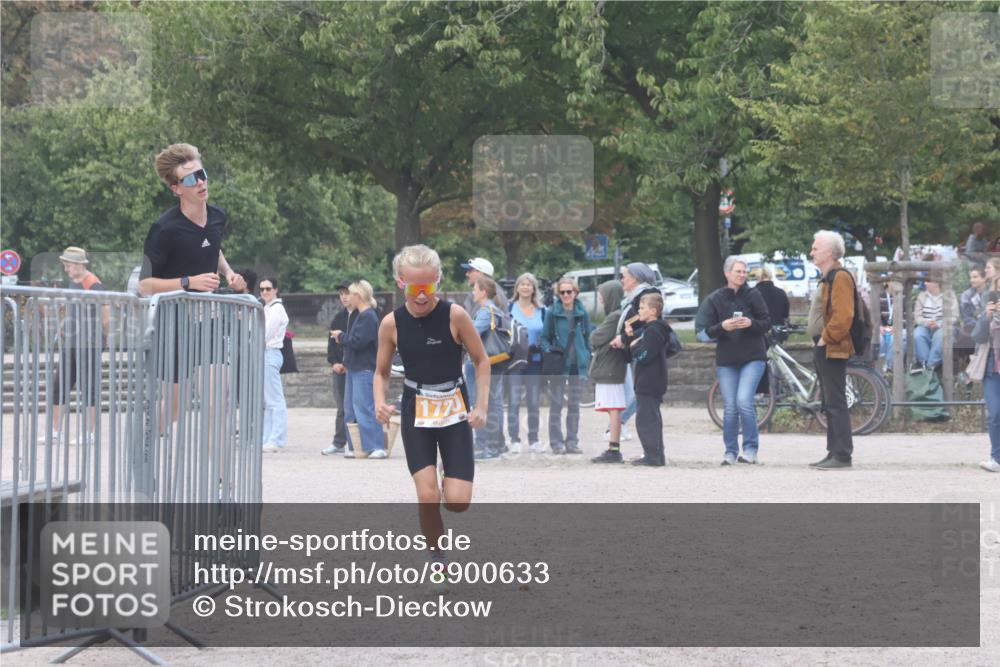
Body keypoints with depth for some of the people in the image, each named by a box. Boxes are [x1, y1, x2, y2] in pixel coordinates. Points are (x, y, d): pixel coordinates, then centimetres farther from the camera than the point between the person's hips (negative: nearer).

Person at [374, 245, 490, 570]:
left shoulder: (455, 315, -11)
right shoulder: (391, 323, -6)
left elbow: (482, 361, -1)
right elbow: (382, 372, 6)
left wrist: (482, 406, -10)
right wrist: (379, 402, -14)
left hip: (455, 412, -1)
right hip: (416, 413, 1)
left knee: (458, 502, -9)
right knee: (428, 497, -13)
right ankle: (438, 560, 8)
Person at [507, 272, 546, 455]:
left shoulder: (541, 311, 11)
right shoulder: (510, 308, 3)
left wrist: (540, 347, -1)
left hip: (535, 360, 3)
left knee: (534, 402, 6)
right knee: (514, 401, -5)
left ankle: (534, 440, 12)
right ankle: (514, 440, -1)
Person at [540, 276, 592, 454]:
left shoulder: (582, 313, 6)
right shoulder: (552, 313, -2)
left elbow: (587, 339, 12)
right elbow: (545, 337, 2)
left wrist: (587, 360, 6)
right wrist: (548, 351, -15)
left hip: (578, 364, 3)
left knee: (574, 405, 8)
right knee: (556, 405, -2)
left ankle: (572, 442, 13)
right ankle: (556, 442, 2)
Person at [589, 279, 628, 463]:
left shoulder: (614, 317, -14)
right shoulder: (616, 315, 16)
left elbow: (597, 339, -12)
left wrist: (594, 334, 7)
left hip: (609, 371, -10)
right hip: (609, 370, 10)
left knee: (613, 411, -10)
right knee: (613, 411, 10)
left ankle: (614, 450, -11)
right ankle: (613, 450, 13)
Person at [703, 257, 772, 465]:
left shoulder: (753, 295, 1)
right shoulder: (715, 299, 5)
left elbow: (767, 323, 1)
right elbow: (709, 330, 3)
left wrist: (751, 323, -19)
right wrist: (723, 326, -18)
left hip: (752, 358, -2)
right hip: (726, 360, 2)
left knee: (744, 401, -16)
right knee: (730, 407, 1)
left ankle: (750, 449, -6)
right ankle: (730, 451, 11)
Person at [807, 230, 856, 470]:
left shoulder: (839, 278, -14)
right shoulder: (828, 278, 19)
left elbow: (843, 316, -23)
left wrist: (826, 338, -18)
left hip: (832, 350, -11)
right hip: (822, 349, 11)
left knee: (835, 403, -11)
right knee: (830, 404, 12)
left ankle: (842, 455, -11)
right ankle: (834, 452, 16)